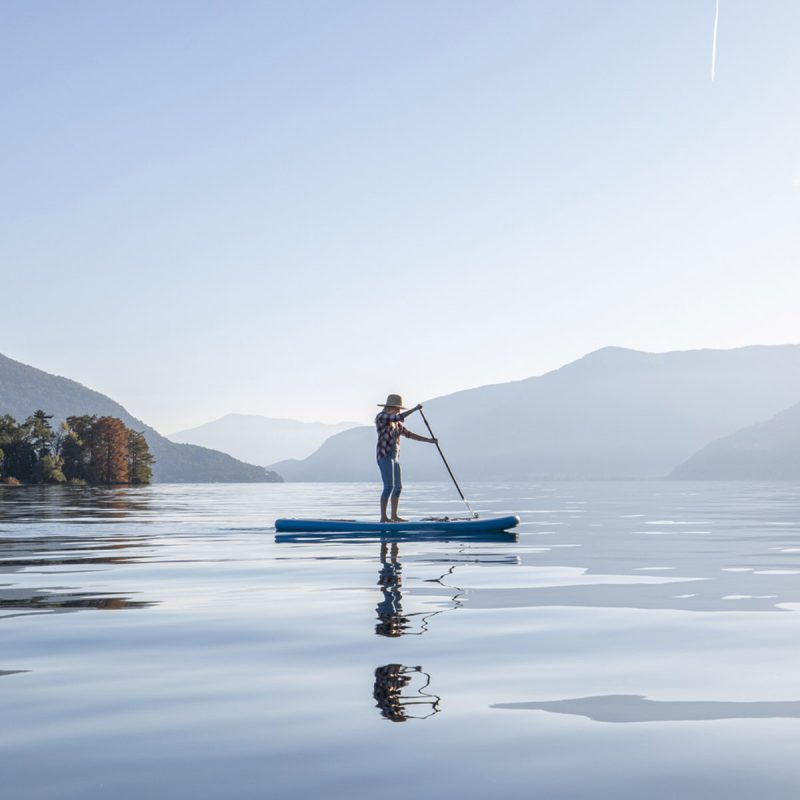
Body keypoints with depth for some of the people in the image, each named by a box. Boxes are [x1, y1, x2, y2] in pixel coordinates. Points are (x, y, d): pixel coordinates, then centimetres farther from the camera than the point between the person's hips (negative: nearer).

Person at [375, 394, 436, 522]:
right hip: (384, 456, -9)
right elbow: (401, 416, -22)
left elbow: (410, 434, 17)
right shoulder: (381, 417, -8)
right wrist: (415, 408, -13)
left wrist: (428, 440, 11)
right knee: (389, 486, -14)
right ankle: (383, 517, -11)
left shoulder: (396, 423, 17)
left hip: (395, 457, 9)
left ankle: (394, 516, 18)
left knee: (398, 487, 10)